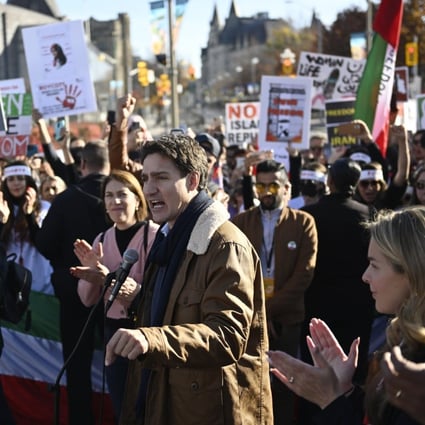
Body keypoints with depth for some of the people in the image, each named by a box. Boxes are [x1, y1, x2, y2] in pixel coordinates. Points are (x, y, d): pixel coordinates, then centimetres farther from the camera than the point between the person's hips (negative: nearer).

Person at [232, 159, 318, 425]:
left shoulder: (303, 222, 2)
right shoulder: (240, 222, 7)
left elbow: (304, 273, -5)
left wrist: (269, 309, -10)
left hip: (286, 319, -1)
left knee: (283, 384, 6)